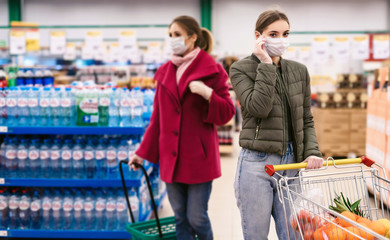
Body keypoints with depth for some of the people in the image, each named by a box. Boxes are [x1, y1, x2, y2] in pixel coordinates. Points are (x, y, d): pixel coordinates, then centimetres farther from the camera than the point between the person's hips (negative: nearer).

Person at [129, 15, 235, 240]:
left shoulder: (212, 70, -3)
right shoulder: (166, 72, 11)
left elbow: (227, 113, -4)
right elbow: (158, 118, 15)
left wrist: (208, 93, -22)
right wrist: (143, 152, 15)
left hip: (199, 157, -4)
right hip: (171, 157, 5)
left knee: (196, 217, -1)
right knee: (181, 218, 9)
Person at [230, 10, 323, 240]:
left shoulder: (299, 71, 10)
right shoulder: (241, 69, -3)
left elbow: (306, 119, 13)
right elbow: (258, 108, -19)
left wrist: (312, 152, -3)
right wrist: (266, 65, -15)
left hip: (291, 163, 4)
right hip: (257, 163, -4)